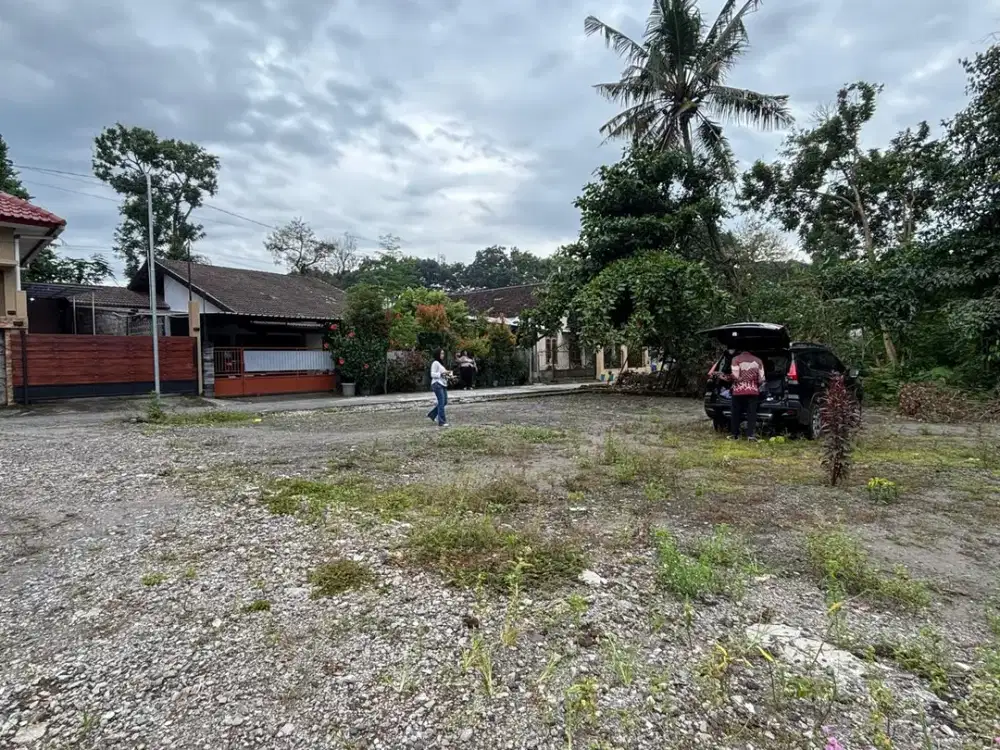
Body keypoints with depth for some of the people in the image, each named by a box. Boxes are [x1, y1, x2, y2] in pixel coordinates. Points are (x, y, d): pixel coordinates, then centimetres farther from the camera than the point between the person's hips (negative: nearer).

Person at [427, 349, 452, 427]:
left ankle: (432, 415, 27)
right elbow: (432, 374, -14)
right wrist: (442, 373, -21)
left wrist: (447, 375, 7)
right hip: (437, 384, -9)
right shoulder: (435, 363, -8)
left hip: (443, 385, 9)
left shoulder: (441, 363, 19)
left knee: (444, 402, 11)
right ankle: (441, 422, -6)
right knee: (441, 403, -10)